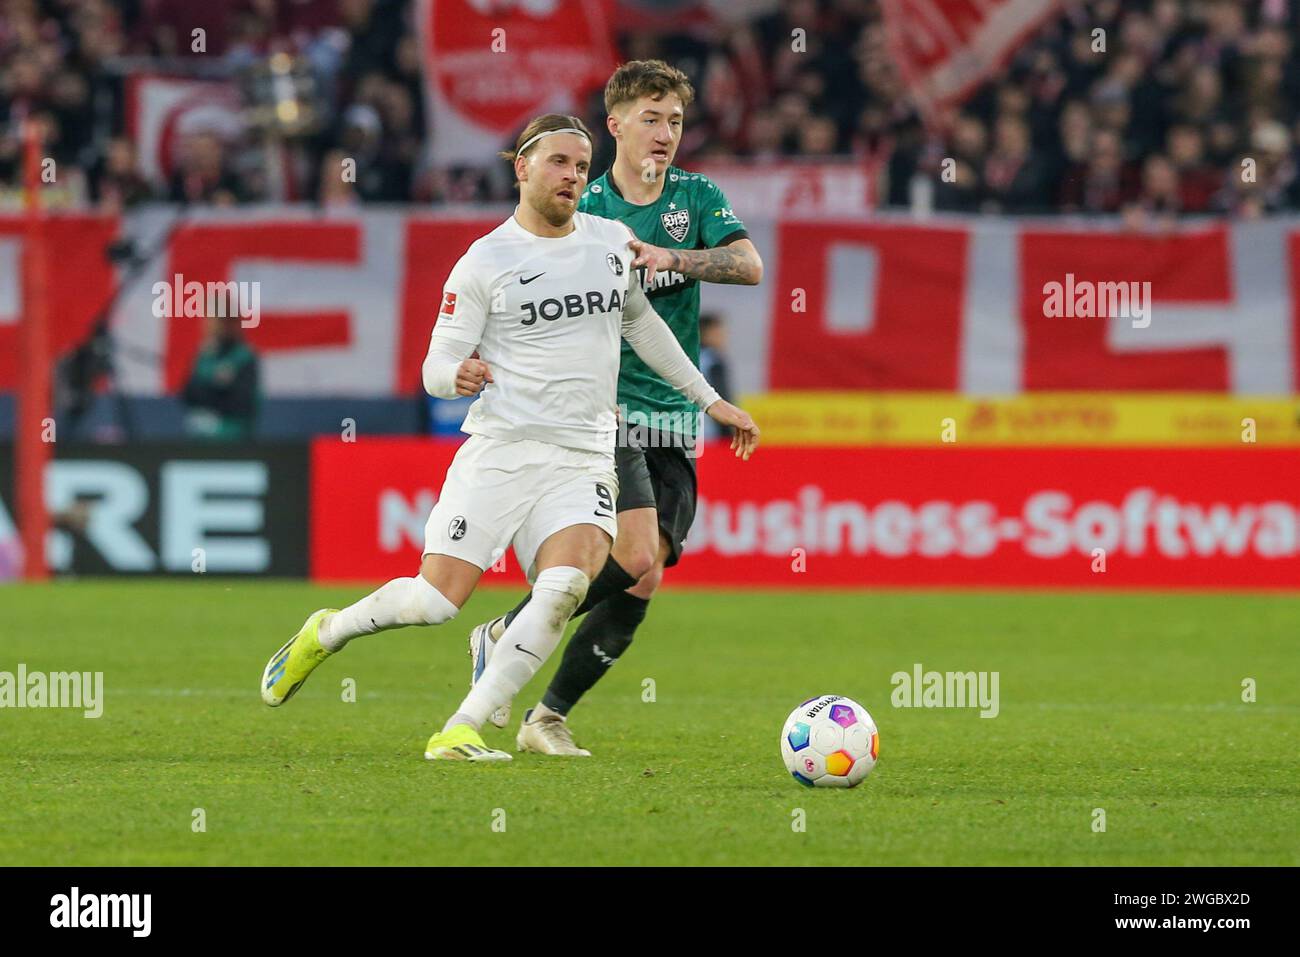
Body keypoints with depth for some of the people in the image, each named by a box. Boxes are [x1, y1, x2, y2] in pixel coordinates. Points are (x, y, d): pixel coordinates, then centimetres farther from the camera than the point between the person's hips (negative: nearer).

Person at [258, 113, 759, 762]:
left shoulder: (614, 242, 12)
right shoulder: (486, 260, -1)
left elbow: (642, 324, 30)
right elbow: (436, 368, -2)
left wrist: (709, 399, 33)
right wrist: (457, 375, -26)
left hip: (584, 459, 3)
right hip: (499, 451, -3)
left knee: (566, 585, -24)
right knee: (434, 600, -11)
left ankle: (460, 731, -20)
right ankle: (326, 632, 22)